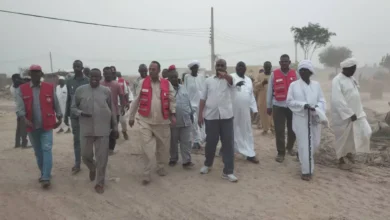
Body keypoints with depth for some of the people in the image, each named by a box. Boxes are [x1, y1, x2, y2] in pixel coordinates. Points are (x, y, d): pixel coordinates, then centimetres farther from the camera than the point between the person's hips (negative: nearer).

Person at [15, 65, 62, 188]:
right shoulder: (21, 89, 0)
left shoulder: (50, 88, 0)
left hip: (47, 125, -2)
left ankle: (46, 178, -9)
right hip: (32, 126, 2)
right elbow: (19, 107, -10)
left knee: (47, 150, -9)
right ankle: (44, 173, 31)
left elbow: (56, 104, 8)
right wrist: (25, 119, -25)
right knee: (38, 152, 14)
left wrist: (59, 118, 12)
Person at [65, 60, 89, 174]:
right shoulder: (69, 81, 7)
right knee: (76, 139, 7)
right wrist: (66, 115, 11)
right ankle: (77, 164, 13)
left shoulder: (88, 81, -5)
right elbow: (68, 99, 12)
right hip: (74, 115, 3)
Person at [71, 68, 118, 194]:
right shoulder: (80, 90, 2)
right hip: (86, 129, 1)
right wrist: (81, 113, -14)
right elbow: (73, 107, 8)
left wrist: (115, 127, 8)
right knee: (86, 155, 10)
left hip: (103, 129, -1)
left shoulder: (106, 91, 2)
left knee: (102, 157, 2)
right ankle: (92, 168, 44)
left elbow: (112, 110, 8)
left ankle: (100, 183, 18)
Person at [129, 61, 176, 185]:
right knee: (147, 148, -5)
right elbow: (136, 100, 6)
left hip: (162, 121, 1)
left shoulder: (167, 84, 1)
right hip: (145, 120, -1)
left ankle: (161, 167, 35)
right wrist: (131, 117, 9)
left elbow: (172, 100, 2)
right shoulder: (142, 83, 2)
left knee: (163, 146, 12)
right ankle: (147, 174, 5)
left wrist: (173, 114, -11)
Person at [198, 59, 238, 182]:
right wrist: (200, 114, 1)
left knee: (228, 143, 0)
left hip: (226, 116, 0)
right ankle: (208, 164, 35)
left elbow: (231, 79, -21)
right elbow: (203, 98, 8)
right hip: (210, 116, 1)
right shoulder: (208, 81, 10)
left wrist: (224, 75, -41)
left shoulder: (228, 79, 6)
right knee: (210, 142, 11)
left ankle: (228, 172, 9)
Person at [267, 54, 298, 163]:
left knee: (292, 129, 13)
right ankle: (281, 152, 10)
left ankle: (290, 147, 35)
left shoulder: (294, 73, 3)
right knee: (279, 130, -1)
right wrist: (269, 106, 2)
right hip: (278, 106, -2)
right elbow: (269, 90, 2)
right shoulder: (274, 74, -2)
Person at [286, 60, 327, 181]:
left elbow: (322, 101, 6)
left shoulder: (316, 85, 6)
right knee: (304, 145, -3)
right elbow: (289, 101, -4)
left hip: (314, 118, 4)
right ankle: (306, 170, 7)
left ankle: (301, 155, 41)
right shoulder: (294, 85, -1)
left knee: (315, 143, 12)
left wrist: (317, 108, -15)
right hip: (301, 118, -3)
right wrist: (303, 105, -17)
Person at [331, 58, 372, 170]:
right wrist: (350, 113, -23)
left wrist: (359, 111, 12)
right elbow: (337, 100, -24)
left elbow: (355, 96, 17)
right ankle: (342, 160, 24)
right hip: (343, 115, -8)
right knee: (343, 138, 5)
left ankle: (350, 153, 24)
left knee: (365, 132, 4)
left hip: (356, 113, 8)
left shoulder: (352, 79, 10)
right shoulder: (337, 80, -17)